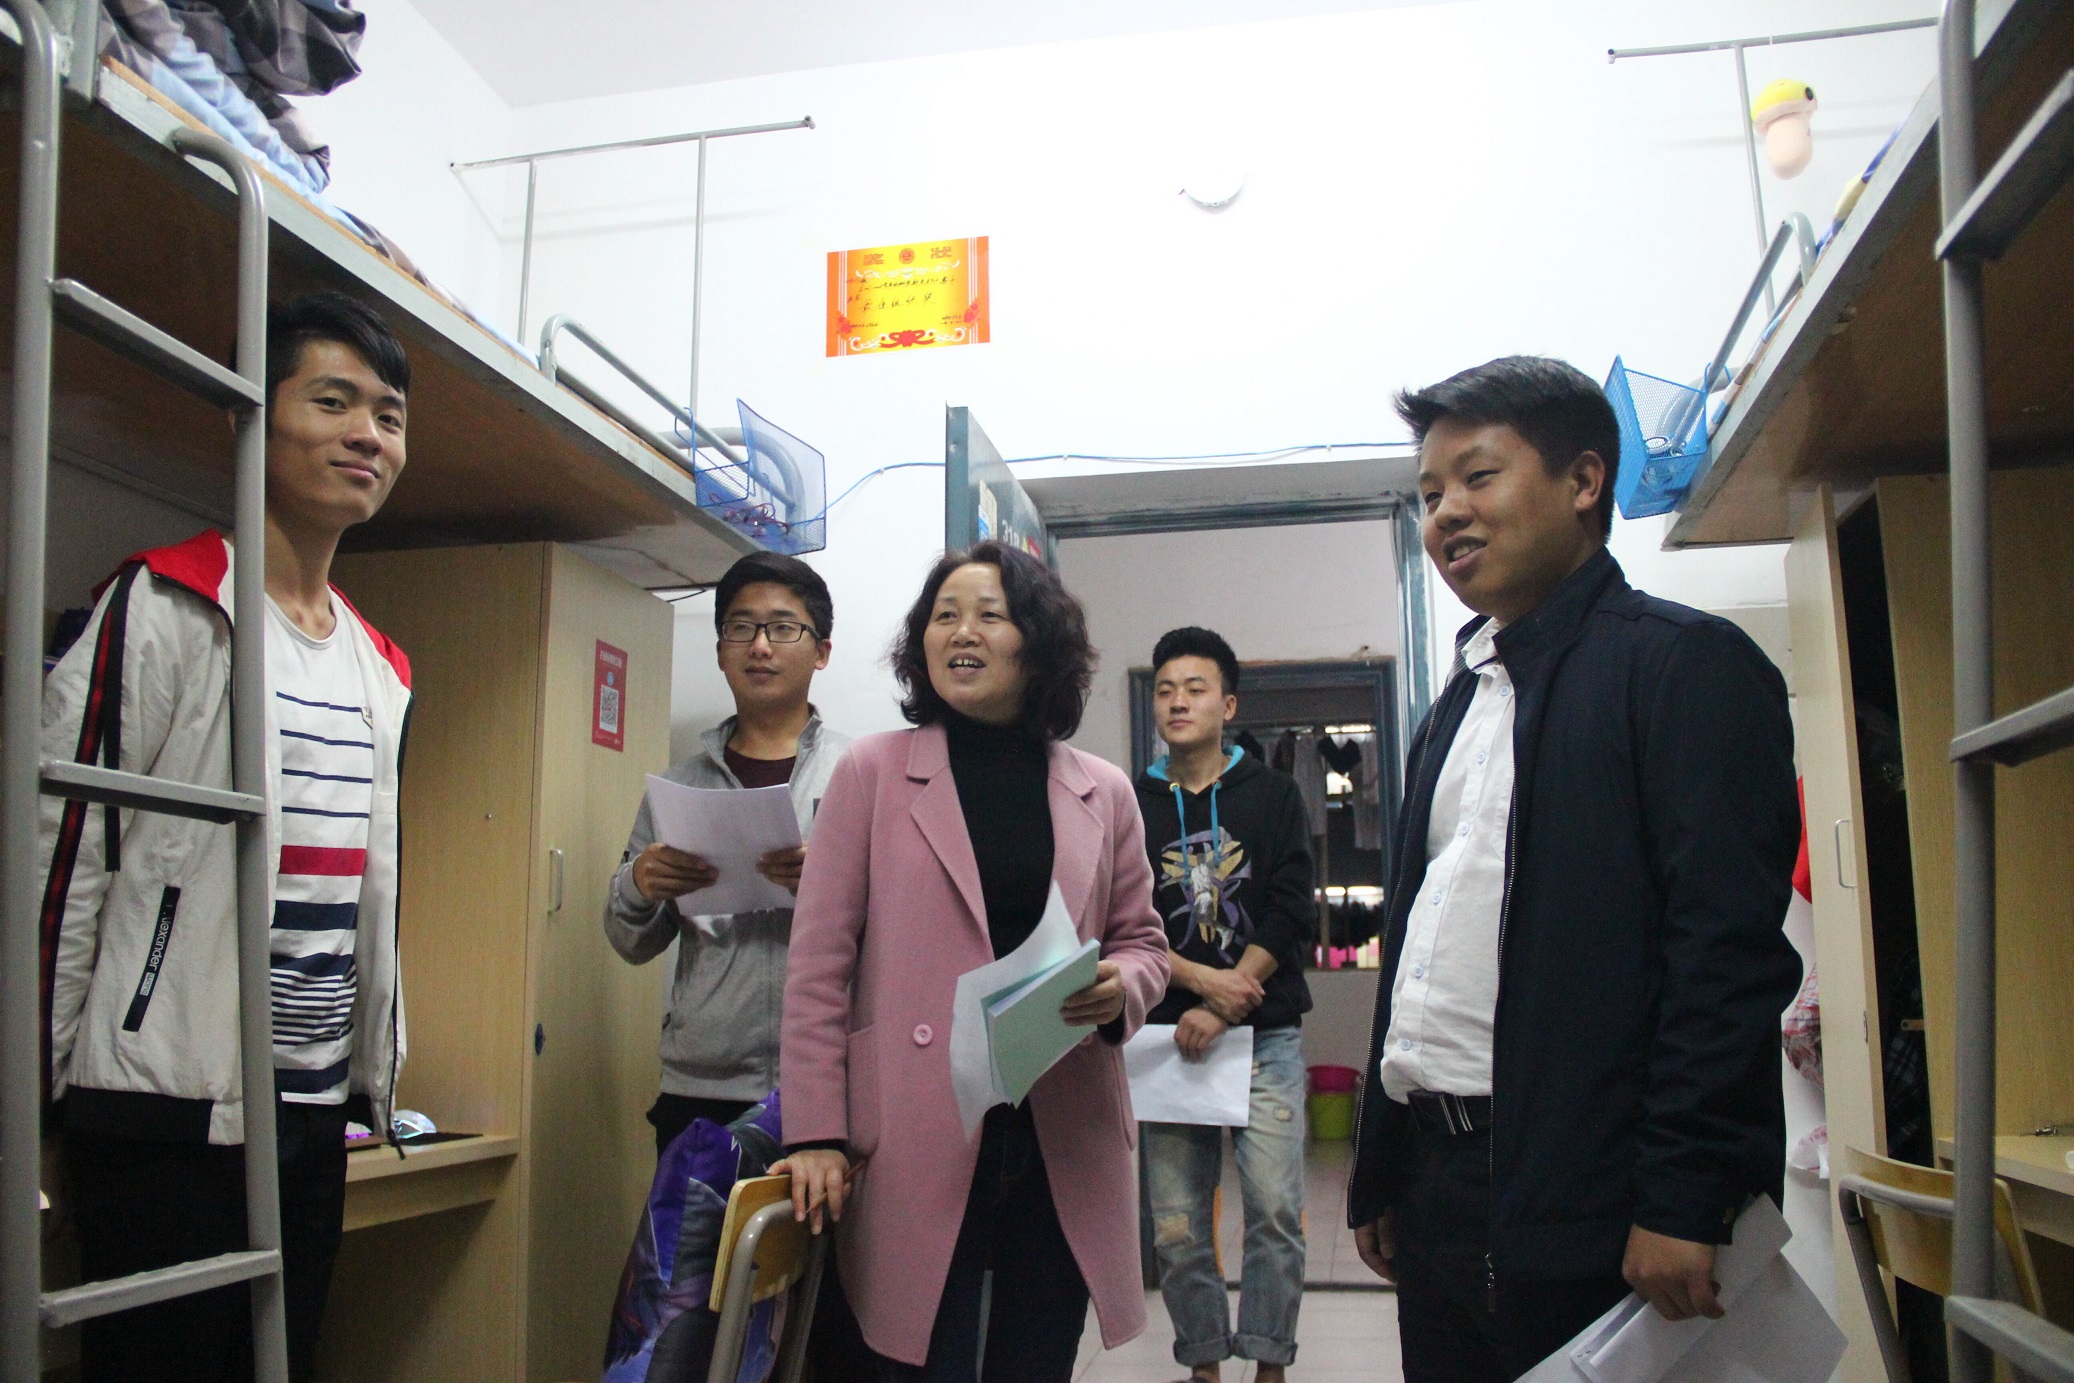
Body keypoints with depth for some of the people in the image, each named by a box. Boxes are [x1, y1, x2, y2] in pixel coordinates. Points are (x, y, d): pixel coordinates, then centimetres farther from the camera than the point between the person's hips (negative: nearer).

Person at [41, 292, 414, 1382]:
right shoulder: (164, 609, -8)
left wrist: (375, 1072, 16)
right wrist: (48, 1083, -9)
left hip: (316, 1110, 7)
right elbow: (62, 849, -10)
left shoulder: (383, 669, 13)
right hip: (170, 1104, -7)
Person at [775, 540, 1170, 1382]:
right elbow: (819, 966, -1)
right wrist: (816, 1134, -7)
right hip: (921, 1145, -2)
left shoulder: (1102, 792, 8)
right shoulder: (872, 773, 1)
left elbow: (1142, 939, 16)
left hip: (1065, 1146, 3)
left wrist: (1121, 988, -8)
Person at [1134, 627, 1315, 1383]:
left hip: (1265, 1035, -1)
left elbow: (1289, 913, -2)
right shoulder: (1130, 806, 9)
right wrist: (1204, 980, -12)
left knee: (1276, 1210, -6)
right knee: (1176, 1225, 3)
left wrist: (1222, 1012, -11)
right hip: (1168, 1036, 1)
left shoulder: (1273, 794, 7)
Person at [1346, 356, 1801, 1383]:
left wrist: (1682, 1197, -19)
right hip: (1440, 1195, 7)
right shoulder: (1456, 708, 17)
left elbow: (1730, 947, -15)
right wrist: (1378, 1175, 16)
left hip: (1590, 1215, -7)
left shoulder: (1684, 664, -6)